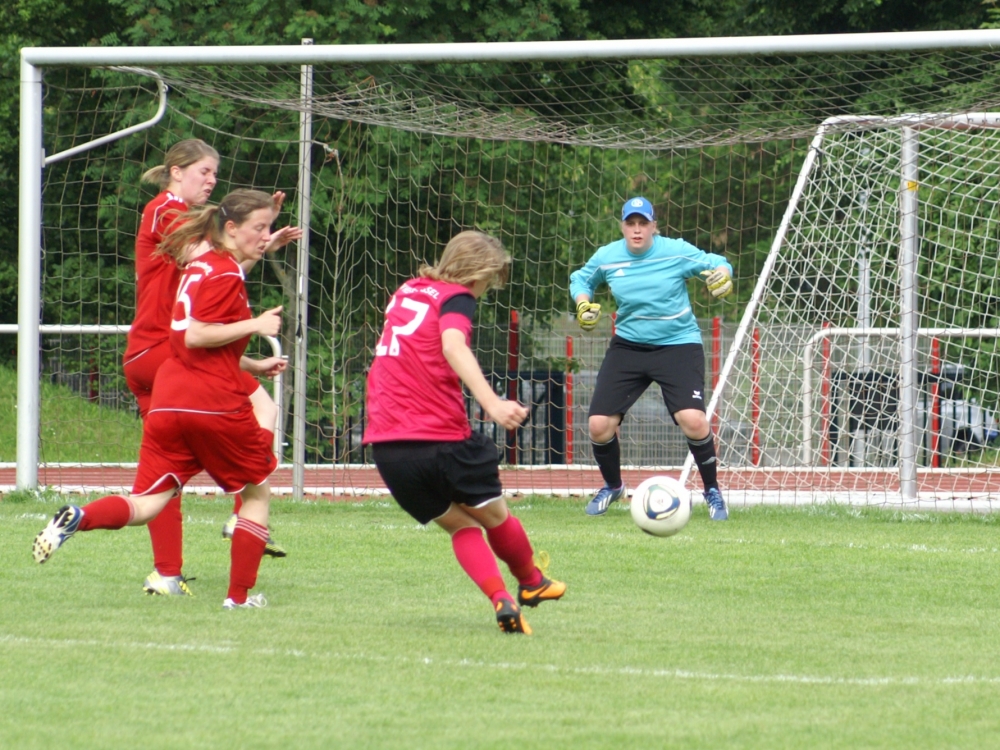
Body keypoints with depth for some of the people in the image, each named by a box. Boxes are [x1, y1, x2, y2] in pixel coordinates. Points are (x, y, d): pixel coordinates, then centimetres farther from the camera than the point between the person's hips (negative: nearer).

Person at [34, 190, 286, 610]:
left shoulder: (200, 265, 21)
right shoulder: (226, 275, -7)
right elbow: (196, 337, -17)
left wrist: (255, 366, 29)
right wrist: (254, 325, -14)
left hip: (168, 401, 7)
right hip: (216, 403, -7)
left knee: (147, 504, -1)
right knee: (257, 492, 14)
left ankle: (78, 519, -28)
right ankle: (240, 596, 12)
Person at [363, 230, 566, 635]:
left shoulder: (407, 292, 16)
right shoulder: (455, 297, -6)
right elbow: (454, 346, -28)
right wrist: (492, 403, -40)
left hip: (384, 443, 6)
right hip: (441, 439, -6)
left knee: (459, 524, 15)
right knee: (495, 516, 19)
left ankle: (501, 599, -2)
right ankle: (531, 582, 38)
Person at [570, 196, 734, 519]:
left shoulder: (676, 252, -10)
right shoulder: (606, 257, -2)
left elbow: (715, 263, -1)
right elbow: (581, 279, 17)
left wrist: (721, 275, -25)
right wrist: (583, 304, -4)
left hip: (677, 344, -3)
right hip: (628, 345, 3)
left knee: (693, 420, -22)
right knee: (599, 425, -3)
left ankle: (712, 492, 2)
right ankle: (612, 487, 28)